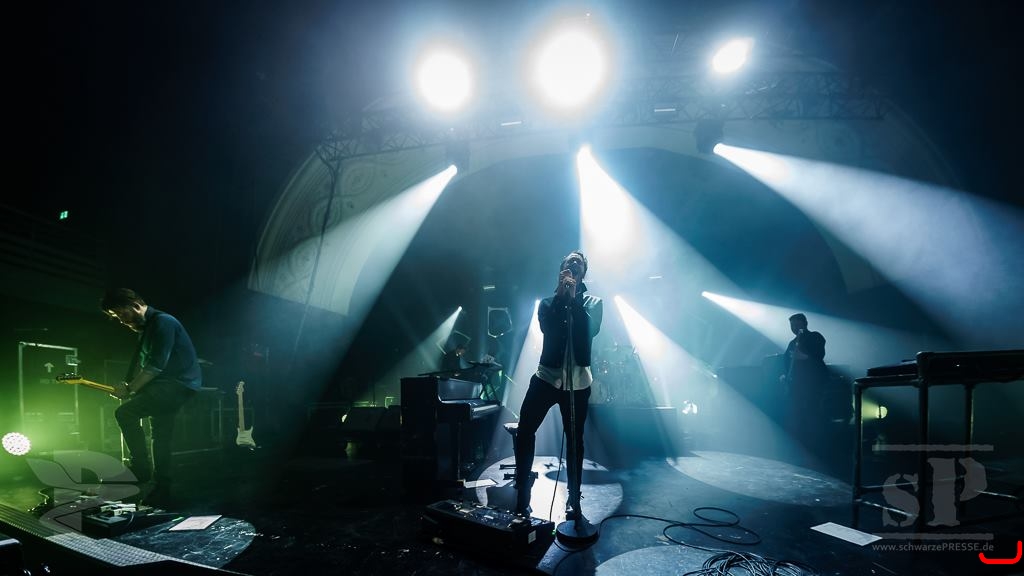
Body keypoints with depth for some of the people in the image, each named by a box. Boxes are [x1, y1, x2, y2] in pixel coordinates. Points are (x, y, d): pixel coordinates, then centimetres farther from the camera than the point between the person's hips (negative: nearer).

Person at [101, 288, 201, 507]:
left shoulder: (162, 322, -14)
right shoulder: (146, 327, 18)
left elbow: (155, 365, -21)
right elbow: (139, 364, 16)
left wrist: (129, 389, -15)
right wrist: (126, 386, 1)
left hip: (180, 384, -10)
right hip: (166, 386, 10)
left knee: (125, 413, -18)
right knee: (160, 439, 11)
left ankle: (140, 468, -8)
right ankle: (161, 492, 19)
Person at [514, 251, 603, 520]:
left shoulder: (593, 302, 6)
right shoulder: (548, 302, 8)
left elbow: (589, 330, -13)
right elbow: (547, 328, -12)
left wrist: (574, 298, -16)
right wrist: (560, 294, -14)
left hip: (578, 381, 0)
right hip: (547, 376, 1)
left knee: (575, 440, 6)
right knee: (525, 431, -9)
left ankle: (574, 501, 19)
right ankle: (522, 494, 3)